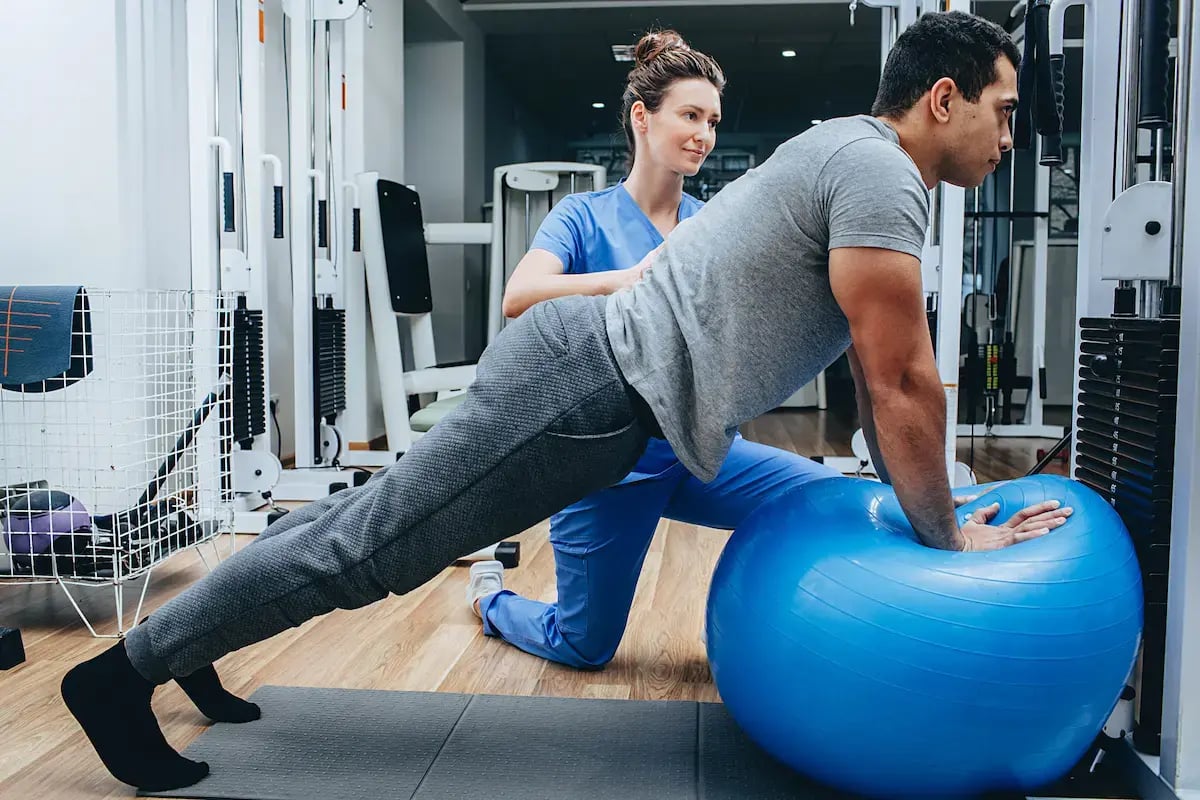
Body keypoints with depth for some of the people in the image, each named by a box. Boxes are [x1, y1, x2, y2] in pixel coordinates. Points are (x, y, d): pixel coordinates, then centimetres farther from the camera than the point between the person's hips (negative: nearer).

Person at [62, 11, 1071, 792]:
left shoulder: (858, 167, 21)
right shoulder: (877, 170, -12)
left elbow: (877, 373, 26)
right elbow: (903, 380, -14)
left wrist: (921, 498, 27)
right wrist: (947, 535, -2)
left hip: (592, 376, 10)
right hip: (592, 385, -10)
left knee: (381, 522, 17)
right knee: (374, 543, -2)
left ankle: (190, 628, 32)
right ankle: (125, 669, 12)